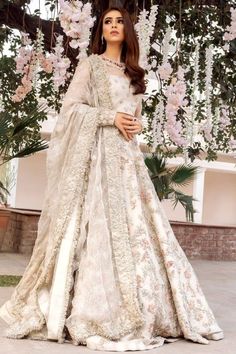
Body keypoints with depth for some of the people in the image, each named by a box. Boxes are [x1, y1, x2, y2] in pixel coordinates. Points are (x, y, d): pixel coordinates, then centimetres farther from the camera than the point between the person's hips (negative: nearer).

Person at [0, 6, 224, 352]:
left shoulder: (133, 73, 21)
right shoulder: (91, 64, 5)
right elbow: (71, 106, -5)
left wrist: (137, 123, 1)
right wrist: (111, 117, -14)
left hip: (127, 155, 6)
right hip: (97, 152, -6)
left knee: (134, 225, 0)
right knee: (99, 224, -12)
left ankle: (140, 311, 5)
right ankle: (94, 314, -7)